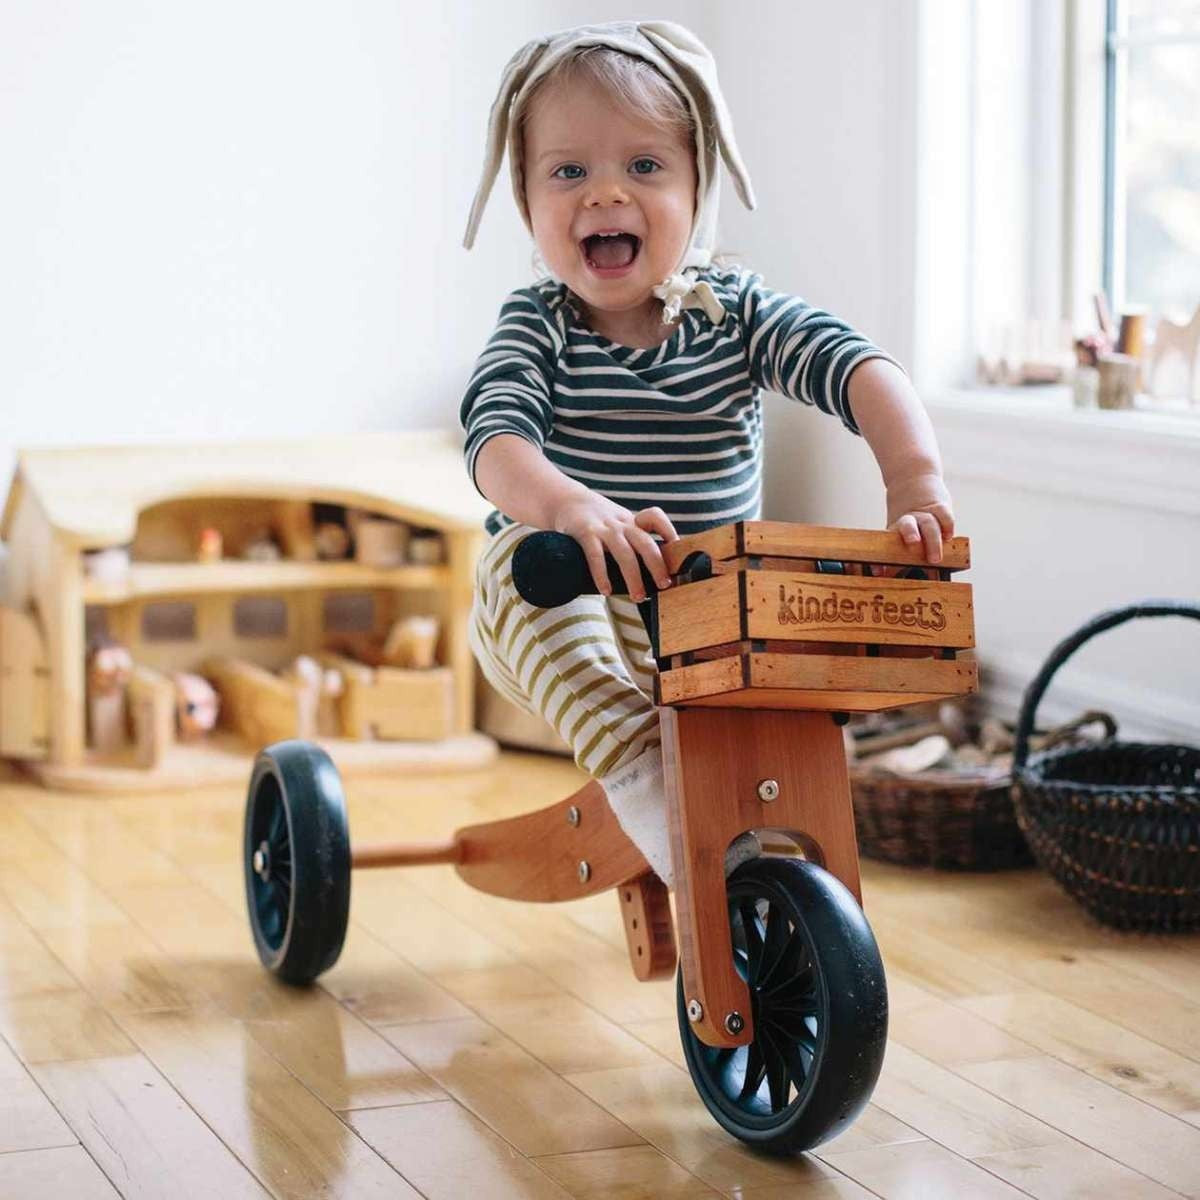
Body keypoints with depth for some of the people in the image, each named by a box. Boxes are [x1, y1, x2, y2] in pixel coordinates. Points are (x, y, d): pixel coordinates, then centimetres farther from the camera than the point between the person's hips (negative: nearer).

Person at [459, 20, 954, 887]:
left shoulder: (735, 311, 1)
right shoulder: (537, 329, -4)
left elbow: (858, 368, -13)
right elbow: (495, 438, -23)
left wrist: (915, 476, -34)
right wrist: (565, 504, -47)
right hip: (563, 636, -2)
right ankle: (647, 785, -41)